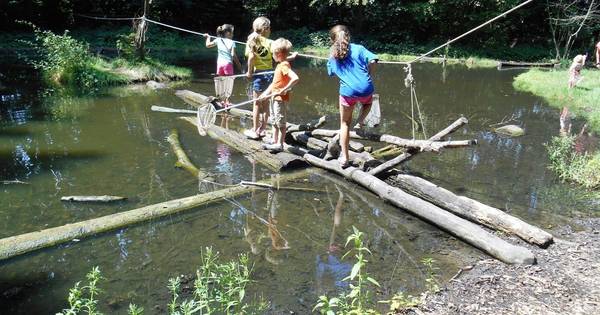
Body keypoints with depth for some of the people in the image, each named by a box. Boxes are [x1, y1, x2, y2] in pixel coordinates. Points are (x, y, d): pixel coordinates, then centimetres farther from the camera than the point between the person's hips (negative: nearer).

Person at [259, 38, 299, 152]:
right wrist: (266, 93, 13)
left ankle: (280, 144, 8)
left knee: (281, 122, 0)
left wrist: (284, 90, -28)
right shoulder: (280, 65, 10)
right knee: (274, 121, 18)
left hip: (281, 99, -10)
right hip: (274, 98, 10)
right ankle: (274, 142, 29)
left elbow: (295, 78, -34)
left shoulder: (284, 65, -20)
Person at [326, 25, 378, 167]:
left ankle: (344, 157, 14)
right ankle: (360, 121, 10)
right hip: (366, 89, 0)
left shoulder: (333, 57, 11)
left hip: (347, 91, 0)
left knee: (345, 123, 15)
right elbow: (372, 60, -7)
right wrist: (368, 74, 9)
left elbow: (331, 73, 25)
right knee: (368, 103, 38)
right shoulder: (358, 48, 5)